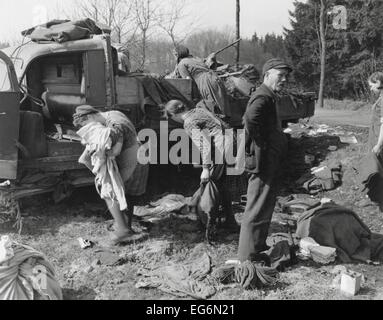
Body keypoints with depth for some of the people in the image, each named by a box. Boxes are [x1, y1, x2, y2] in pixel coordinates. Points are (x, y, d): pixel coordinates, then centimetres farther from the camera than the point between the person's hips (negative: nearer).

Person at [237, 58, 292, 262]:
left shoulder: (268, 96, 16)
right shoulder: (263, 97, -18)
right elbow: (250, 120, -36)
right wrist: (259, 145, -25)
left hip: (268, 163, 11)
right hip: (263, 162, -11)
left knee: (265, 207, 22)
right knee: (257, 211, -3)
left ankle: (258, 246, 38)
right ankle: (248, 259, 7)